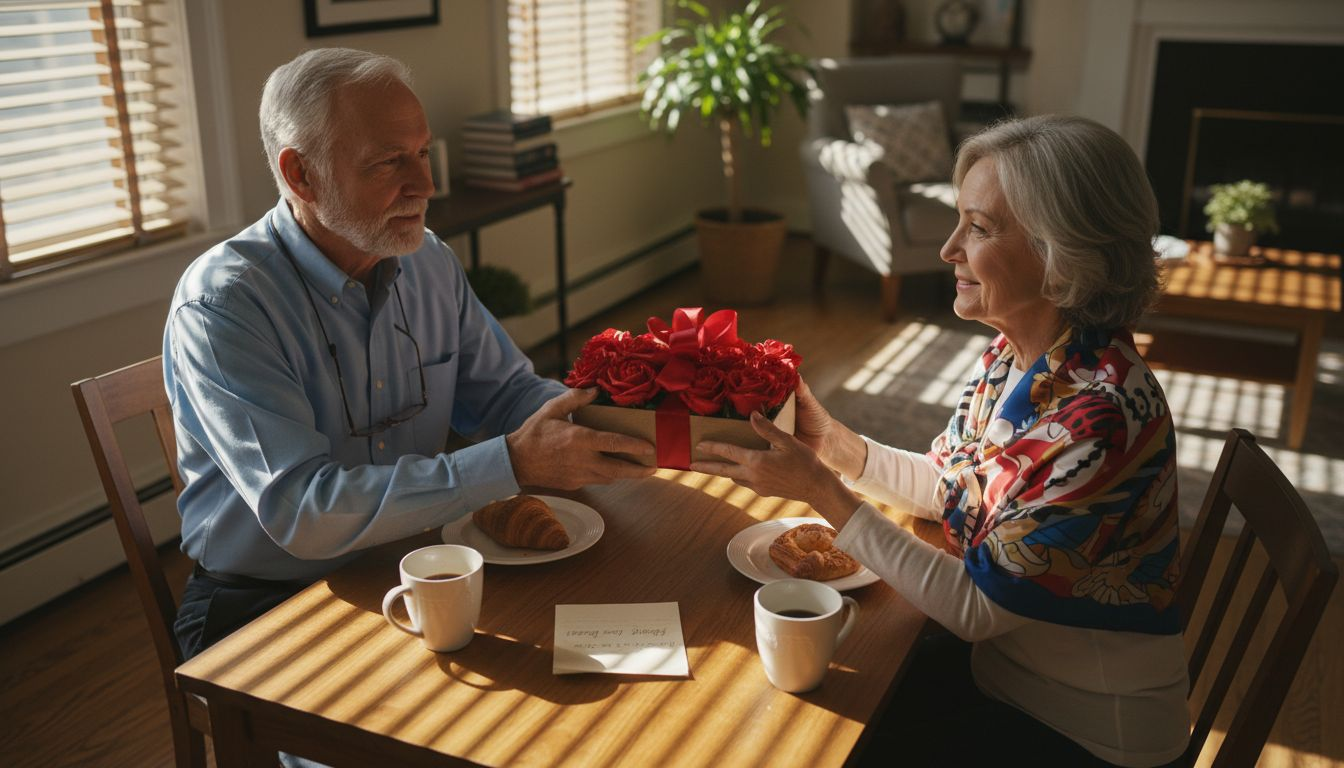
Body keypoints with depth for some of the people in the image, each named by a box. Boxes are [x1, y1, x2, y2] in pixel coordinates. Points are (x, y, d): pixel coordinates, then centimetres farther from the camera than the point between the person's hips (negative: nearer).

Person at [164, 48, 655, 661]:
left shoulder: (430, 262, 2)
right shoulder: (221, 305, -20)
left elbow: (505, 394, 11)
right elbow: (300, 513, -28)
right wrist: (512, 464, -31)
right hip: (261, 607, -6)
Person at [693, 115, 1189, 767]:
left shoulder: (1101, 416, -31)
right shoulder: (1015, 354, -5)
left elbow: (975, 605, -26)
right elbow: (946, 486, 7)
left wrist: (821, 491, -25)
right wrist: (831, 441, -8)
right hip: (1004, 665, 6)